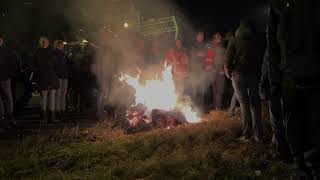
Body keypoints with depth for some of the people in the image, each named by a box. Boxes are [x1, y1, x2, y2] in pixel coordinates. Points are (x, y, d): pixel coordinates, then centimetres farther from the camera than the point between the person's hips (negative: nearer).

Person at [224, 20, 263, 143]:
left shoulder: (234, 41, 1)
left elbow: (228, 59, -4)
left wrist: (228, 73, 9)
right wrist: (260, 72, 12)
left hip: (239, 74, -2)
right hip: (255, 75, 2)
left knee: (244, 104, 1)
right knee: (255, 104, 6)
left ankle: (246, 134, -3)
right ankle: (258, 135, 4)